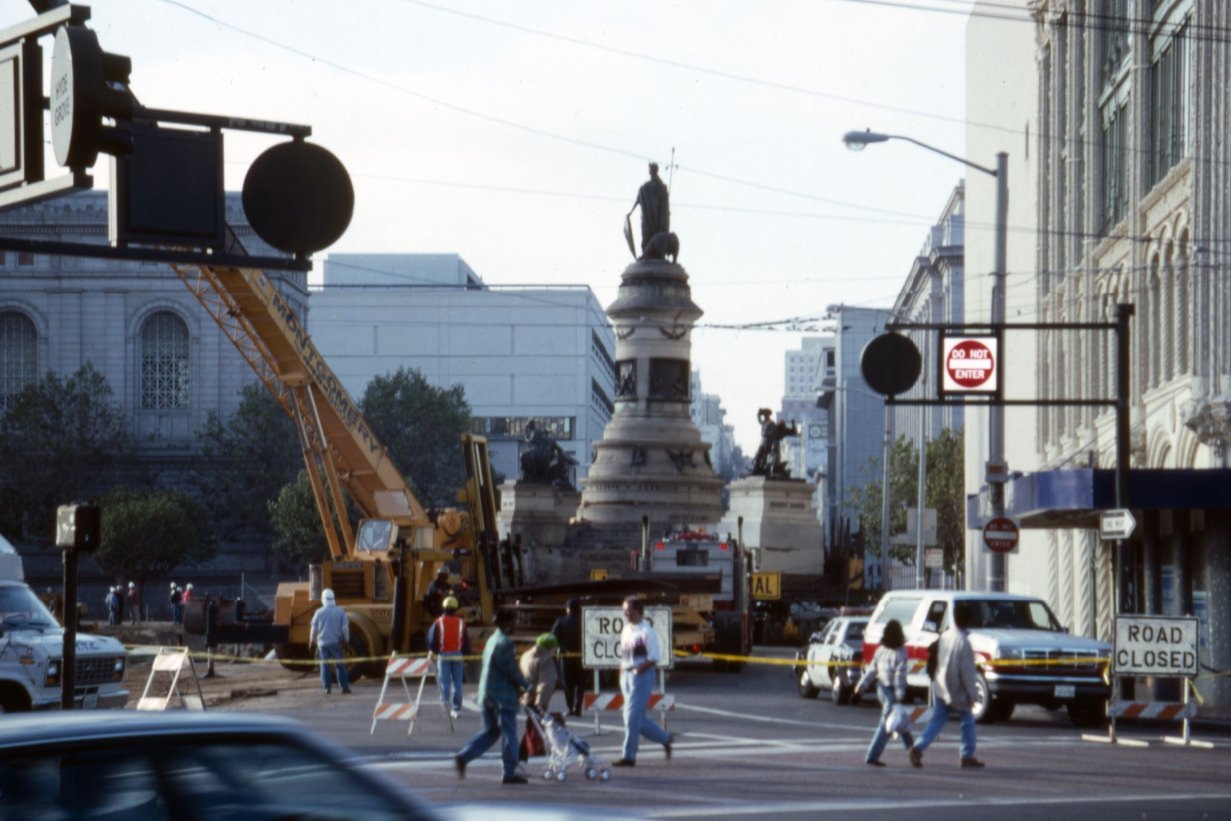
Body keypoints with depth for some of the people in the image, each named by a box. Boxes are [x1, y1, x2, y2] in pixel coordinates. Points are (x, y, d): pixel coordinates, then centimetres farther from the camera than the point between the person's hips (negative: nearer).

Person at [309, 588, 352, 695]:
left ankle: (327, 687, 4)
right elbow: (345, 628, -6)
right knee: (340, 665, 4)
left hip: (323, 643, 1)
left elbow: (314, 628, 2)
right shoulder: (340, 612, -5)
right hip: (336, 642, -1)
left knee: (325, 665, 7)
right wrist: (346, 640, 4)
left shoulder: (319, 612, -2)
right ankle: (344, 686, 1)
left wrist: (312, 641, 14)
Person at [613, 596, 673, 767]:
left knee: (632, 717, -9)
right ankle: (665, 738, 29)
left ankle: (629, 756, -5)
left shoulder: (646, 631, -10)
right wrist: (622, 675, 11)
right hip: (627, 676, 8)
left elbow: (654, 658, -14)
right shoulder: (626, 631, 13)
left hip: (642, 676, -8)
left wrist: (638, 670, -18)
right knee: (637, 719, 11)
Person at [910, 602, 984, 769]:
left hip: (941, 688, 6)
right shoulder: (963, 642, -20)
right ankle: (967, 756, 16)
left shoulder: (944, 636, 2)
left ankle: (918, 748, -10)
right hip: (957, 691, -6)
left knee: (936, 721, 7)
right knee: (968, 721, 12)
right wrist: (971, 694, -12)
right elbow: (966, 671, -18)